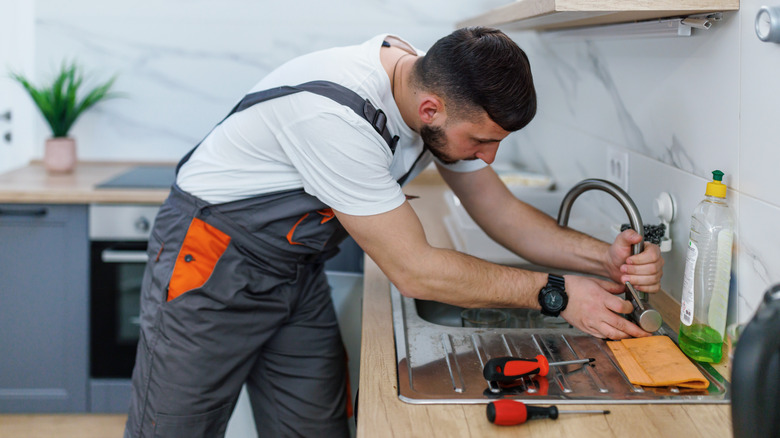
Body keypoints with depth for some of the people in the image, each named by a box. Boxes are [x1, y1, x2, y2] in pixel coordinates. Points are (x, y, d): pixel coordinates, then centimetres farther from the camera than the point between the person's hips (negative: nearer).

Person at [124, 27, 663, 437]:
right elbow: (413, 269, -29)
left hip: (296, 269, 7)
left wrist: (604, 256, -14)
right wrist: (555, 293, -24)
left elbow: (500, 209, 1)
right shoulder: (337, 112, -35)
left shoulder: (442, 91, -10)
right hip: (211, 257, -7)